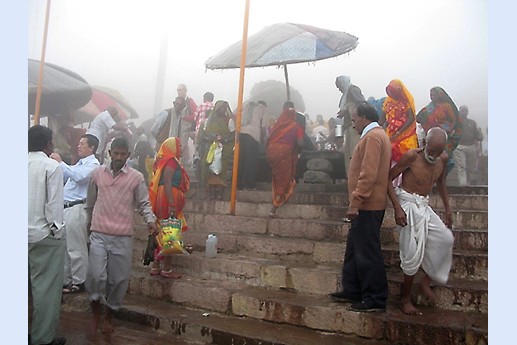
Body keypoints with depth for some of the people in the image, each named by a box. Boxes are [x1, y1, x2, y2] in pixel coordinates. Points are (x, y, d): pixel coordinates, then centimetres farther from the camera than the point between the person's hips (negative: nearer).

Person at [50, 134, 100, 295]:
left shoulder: (93, 164, -7)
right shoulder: (80, 163, 21)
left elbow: (79, 177, -25)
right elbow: (64, 178, 24)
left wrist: (60, 162, -17)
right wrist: (57, 163, 9)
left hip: (76, 209, -9)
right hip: (66, 208, 9)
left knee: (76, 248, -2)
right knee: (65, 247, 14)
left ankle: (79, 282, 8)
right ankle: (66, 280, 24)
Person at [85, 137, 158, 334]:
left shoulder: (136, 178, -1)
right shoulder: (97, 174, 6)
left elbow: (144, 204, 1)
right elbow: (90, 203, 18)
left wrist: (151, 221, -17)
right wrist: (90, 223, 26)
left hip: (123, 237, 0)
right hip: (99, 235, 1)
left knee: (119, 279, 6)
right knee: (96, 276, -8)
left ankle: (109, 316, 27)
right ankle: (96, 314, 18)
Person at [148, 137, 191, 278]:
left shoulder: (164, 161, 17)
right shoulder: (171, 161, -11)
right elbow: (167, 183, -21)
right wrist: (172, 204, -28)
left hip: (161, 202, 9)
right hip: (169, 199, -9)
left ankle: (155, 266, 20)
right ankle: (167, 269, 2)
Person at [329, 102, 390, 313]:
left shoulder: (373, 136, -12)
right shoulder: (377, 135, 20)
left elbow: (368, 174, -22)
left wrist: (355, 203, -22)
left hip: (367, 205, -11)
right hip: (368, 205, 11)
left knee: (367, 252, -5)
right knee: (355, 249, 16)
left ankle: (375, 300, 4)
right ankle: (352, 291, 25)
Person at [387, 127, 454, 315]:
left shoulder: (443, 159, 2)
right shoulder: (412, 156, -17)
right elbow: (388, 178, -14)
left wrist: (448, 209, 16)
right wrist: (397, 208, -20)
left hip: (424, 206, 7)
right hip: (409, 205, -6)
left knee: (446, 239, -8)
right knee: (413, 254, -6)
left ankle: (427, 280, 11)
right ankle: (405, 300, 9)